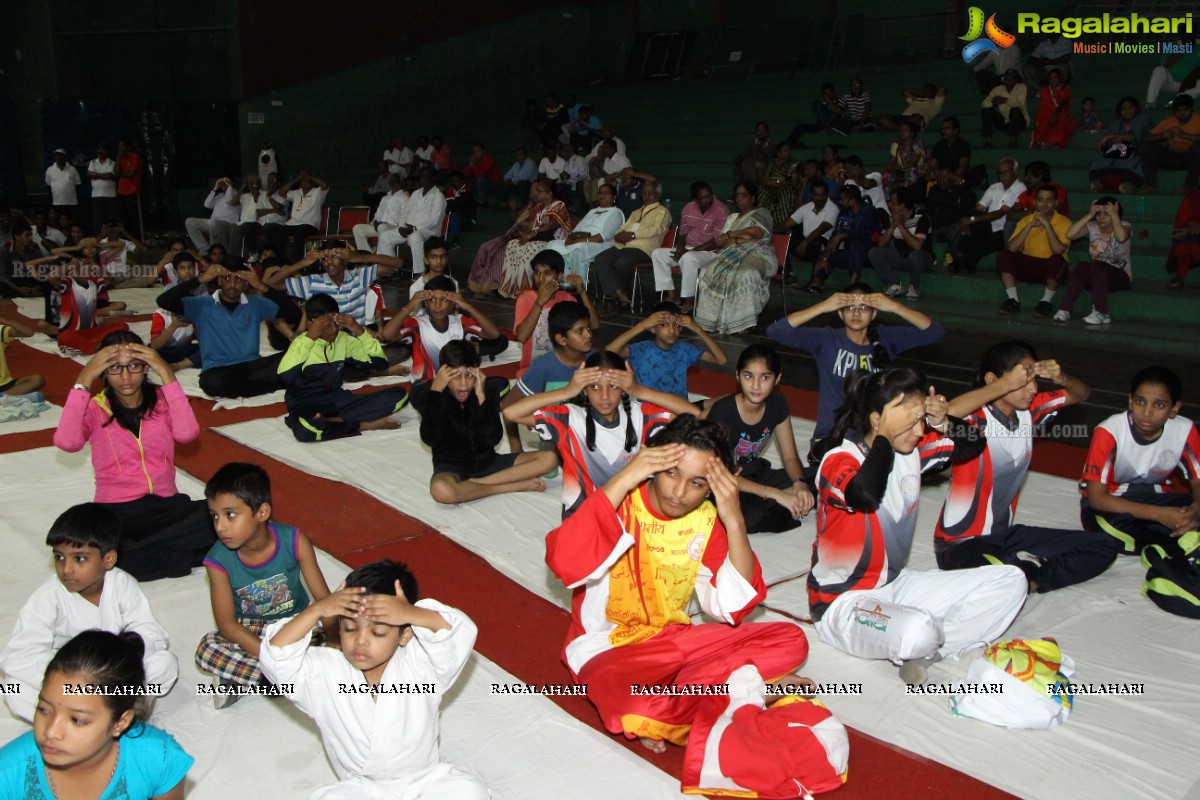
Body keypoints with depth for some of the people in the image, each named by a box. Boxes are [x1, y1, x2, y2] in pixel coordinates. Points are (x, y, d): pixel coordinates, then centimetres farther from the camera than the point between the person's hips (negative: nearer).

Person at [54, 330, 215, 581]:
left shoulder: (161, 400, 6)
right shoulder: (94, 408, 3)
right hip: (115, 512, -1)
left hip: (166, 505, 2)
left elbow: (187, 433, -16)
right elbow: (66, 442, -19)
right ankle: (178, 556, -18)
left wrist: (167, 375, -16)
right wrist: (83, 381, -16)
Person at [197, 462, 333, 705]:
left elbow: (324, 599, -15)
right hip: (249, 635, 0)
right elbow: (227, 625, -17)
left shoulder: (294, 541, -18)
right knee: (207, 649, -29)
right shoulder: (218, 560, -16)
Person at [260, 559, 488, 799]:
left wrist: (413, 614, -43)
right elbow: (277, 658, -22)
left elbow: (462, 634, -29)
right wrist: (316, 611, -31)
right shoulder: (324, 673, -9)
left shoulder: (419, 664, -14)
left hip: (424, 780, 0)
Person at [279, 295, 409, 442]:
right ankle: (364, 425, -21)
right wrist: (310, 337, -28)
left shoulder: (344, 339, 2)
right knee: (304, 429, -44)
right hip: (307, 405, -5)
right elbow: (285, 378, -30)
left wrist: (360, 331, -12)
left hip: (337, 401, 6)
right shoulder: (302, 342, -10)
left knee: (399, 394, -13)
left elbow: (381, 363, -1)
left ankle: (330, 421, -21)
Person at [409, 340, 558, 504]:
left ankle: (471, 485, -21)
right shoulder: (428, 392, -10)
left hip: (487, 461, 4)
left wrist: (481, 396, -23)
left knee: (549, 458, -14)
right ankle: (514, 486, -21)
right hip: (451, 465, -3)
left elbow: (493, 439, -13)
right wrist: (435, 391, -26)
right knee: (441, 490, -40)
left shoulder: (489, 388, -6)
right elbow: (430, 439, -22)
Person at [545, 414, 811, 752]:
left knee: (790, 640, -8)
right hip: (609, 648, -5)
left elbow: (733, 608, -10)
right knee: (636, 710, -40)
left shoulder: (707, 521, -2)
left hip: (674, 639, 6)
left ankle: (671, 699, -15)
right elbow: (564, 563, -34)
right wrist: (622, 479, -31)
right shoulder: (619, 504, -15)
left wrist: (734, 521, -18)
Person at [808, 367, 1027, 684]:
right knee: (918, 631, -40)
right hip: (844, 602, -8)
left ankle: (922, 654, -11)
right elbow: (866, 495, -44)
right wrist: (885, 437, -30)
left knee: (1010, 581, 1)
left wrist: (943, 424, -7)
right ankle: (920, 647, 0)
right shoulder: (839, 459, -21)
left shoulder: (913, 449, 2)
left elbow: (973, 443, 15)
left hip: (895, 585, 9)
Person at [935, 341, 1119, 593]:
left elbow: (1081, 394, 15)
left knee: (1104, 547, 4)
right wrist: (1006, 384, -34)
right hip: (961, 543, -8)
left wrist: (1061, 378, -9)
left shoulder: (1030, 410, 3)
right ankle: (1029, 571, -7)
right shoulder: (977, 418, -20)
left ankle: (1030, 578, -7)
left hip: (1005, 534, 8)